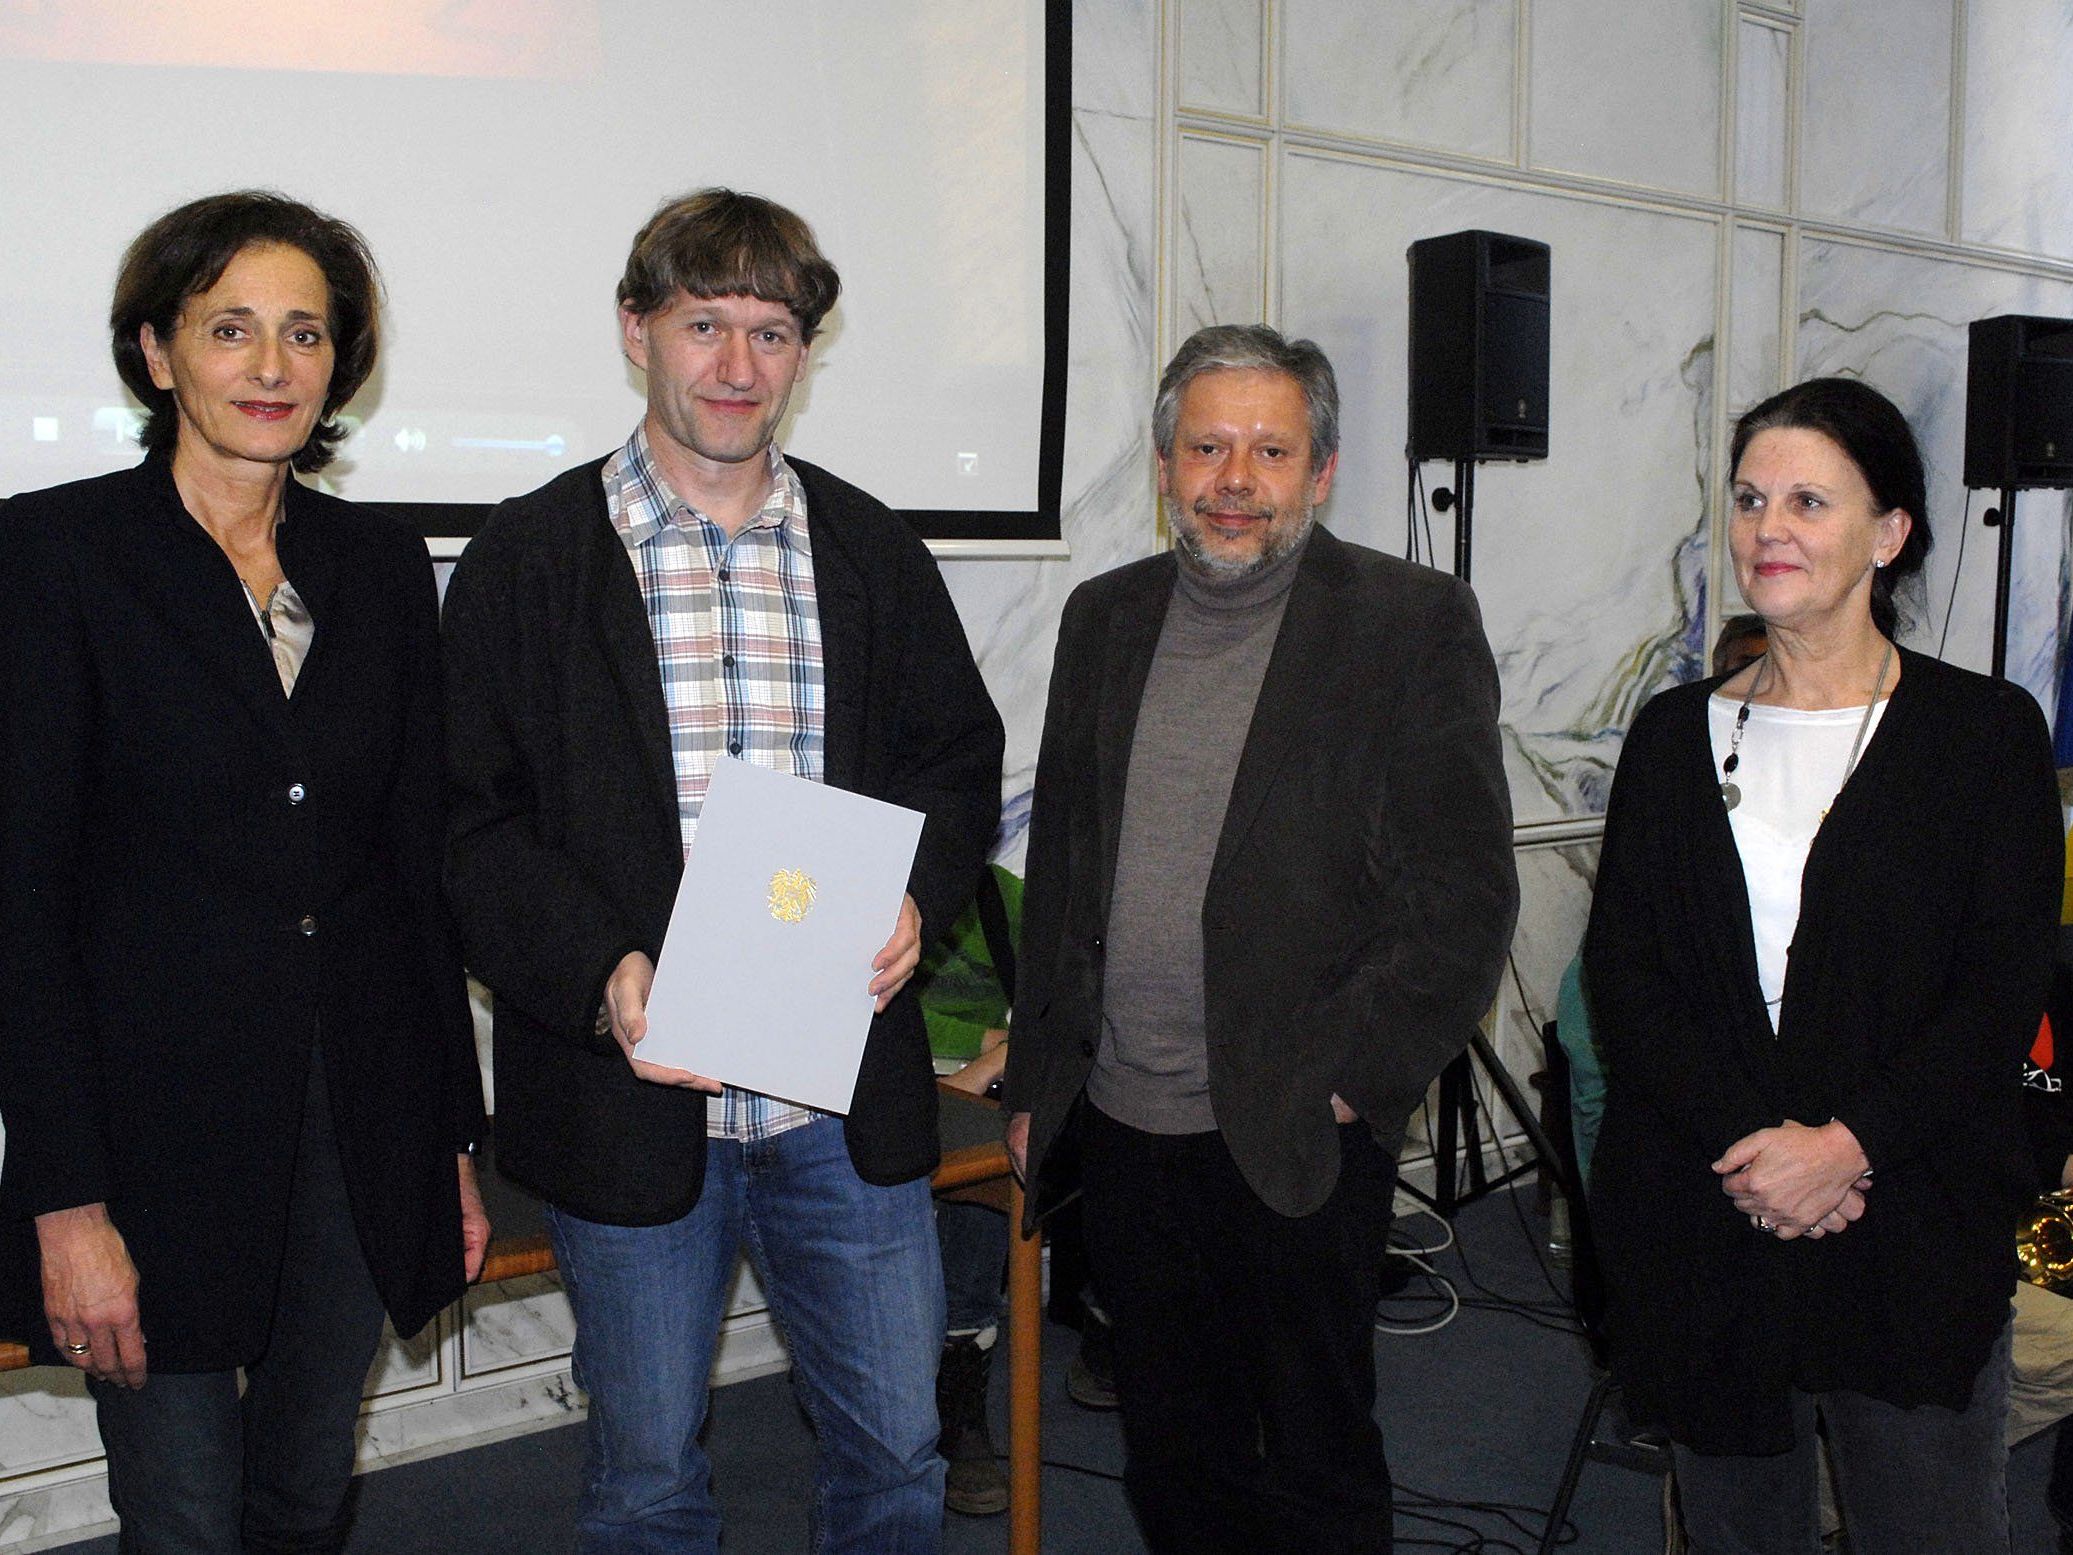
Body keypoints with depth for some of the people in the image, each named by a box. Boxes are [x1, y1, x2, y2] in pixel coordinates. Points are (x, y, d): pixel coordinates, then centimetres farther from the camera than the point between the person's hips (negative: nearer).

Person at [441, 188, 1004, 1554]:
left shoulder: (872, 551, 8)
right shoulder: (532, 557, -1)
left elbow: (960, 761, 12)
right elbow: (472, 822, -4)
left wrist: (918, 897, -8)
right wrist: (599, 974, -19)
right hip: (629, 1095, -2)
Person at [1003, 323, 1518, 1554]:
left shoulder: (1413, 623, -6)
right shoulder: (1105, 618, 9)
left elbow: (1466, 894, -9)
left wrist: (1346, 1082, -13)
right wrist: (1038, 1079, 12)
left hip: (1298, 1141, -4)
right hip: (1123, 1128, 5)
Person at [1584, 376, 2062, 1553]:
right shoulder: (1677, 735, 6)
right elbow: (1622, 973, 0)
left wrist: (1850, 1143, -17)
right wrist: (1745, 1140, -13)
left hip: (1912, 1228, -2)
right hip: (1698, 1223, 3)